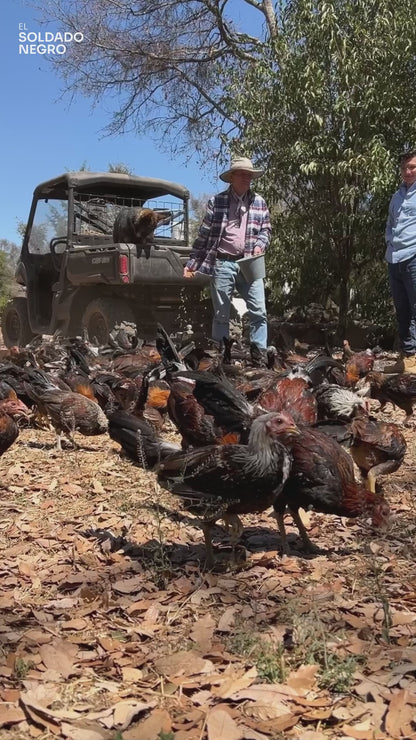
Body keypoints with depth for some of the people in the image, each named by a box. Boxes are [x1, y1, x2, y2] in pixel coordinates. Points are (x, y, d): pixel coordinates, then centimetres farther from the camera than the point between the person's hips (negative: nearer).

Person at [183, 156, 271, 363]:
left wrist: (260, 245, -8)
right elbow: (204, 234, 5)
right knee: (221, 314, 4)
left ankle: (260, 354, 5)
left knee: (258, 312, -3)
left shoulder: (259, 202, 10)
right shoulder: (216, 201, 4)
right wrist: (191, 263, 3)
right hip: (222, 264, -2)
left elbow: (266, 230, 14)